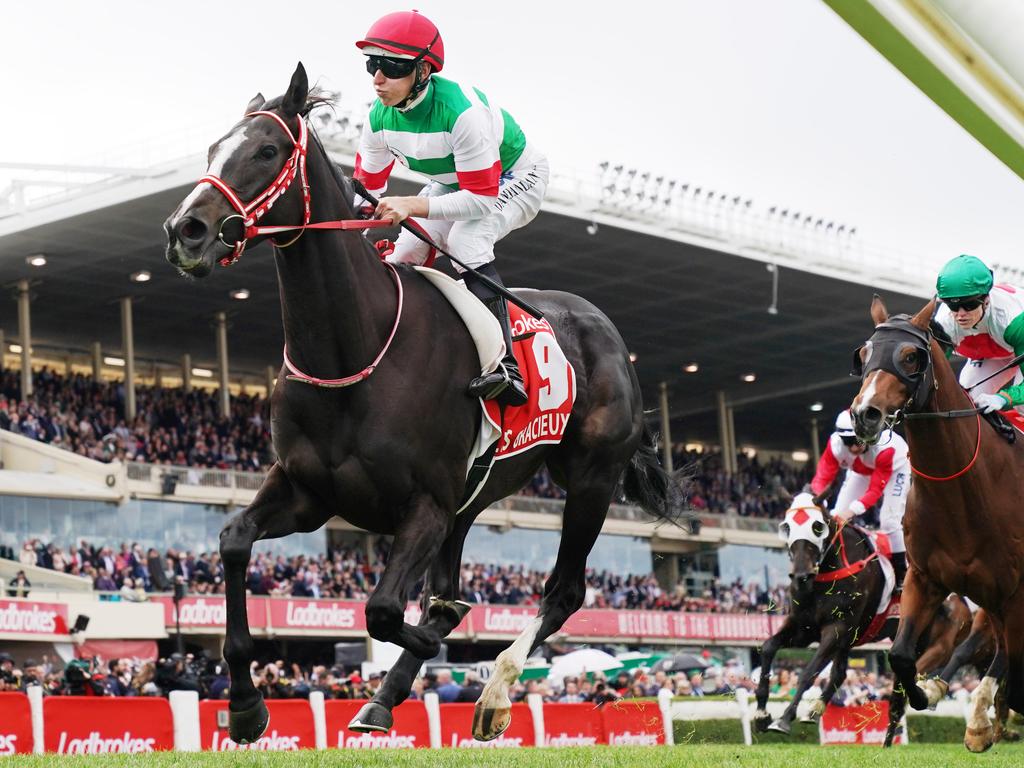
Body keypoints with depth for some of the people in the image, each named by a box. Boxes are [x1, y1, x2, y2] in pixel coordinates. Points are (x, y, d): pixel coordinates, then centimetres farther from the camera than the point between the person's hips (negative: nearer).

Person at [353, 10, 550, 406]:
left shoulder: (463, 111, -39)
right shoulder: (380, 117, -17)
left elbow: (482, 198, -37)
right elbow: (367, 188, -4)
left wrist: (411, 205, -46)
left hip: (514, 178, -7)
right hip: (453, 183, 7)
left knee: (465, 240, -33)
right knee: (401, 257, -8)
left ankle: (505, 366, -38)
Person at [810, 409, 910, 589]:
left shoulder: (884, 446, -43)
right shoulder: (836, 444, -33)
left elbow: (876, 489, -40)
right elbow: (822, 477, -33)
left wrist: (852, 510, -53)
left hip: (896, 467, -5)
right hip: (861, 471, 5)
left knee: (889, 521, -17)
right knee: (837, 517, -6)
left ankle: (901, 576, -6)